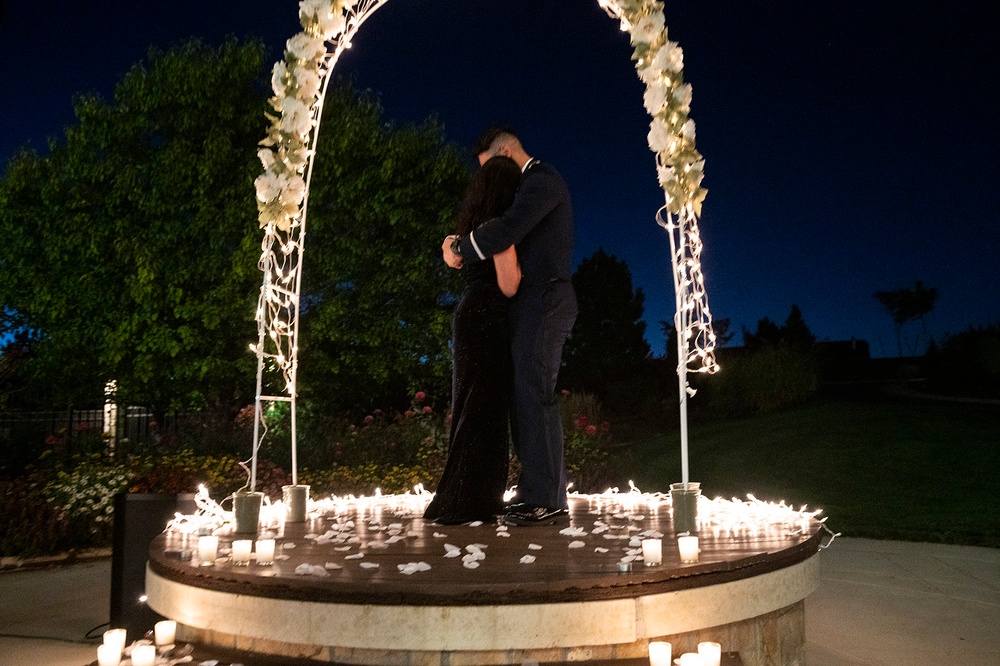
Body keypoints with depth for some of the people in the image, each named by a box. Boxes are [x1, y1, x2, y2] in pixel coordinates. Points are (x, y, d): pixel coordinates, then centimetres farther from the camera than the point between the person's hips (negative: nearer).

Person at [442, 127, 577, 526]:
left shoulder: (542, 180, -7)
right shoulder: (531, 186, 25)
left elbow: (506, 230, -21)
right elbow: (509, 237, 23)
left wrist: (460, 251, -7)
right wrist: (462, 244, 6)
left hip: (543, 301, -10)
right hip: (531, 305, 10)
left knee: (534, 394, -12)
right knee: (526, 396, 8)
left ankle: (544, 498, -9)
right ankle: (544, 494, 12)